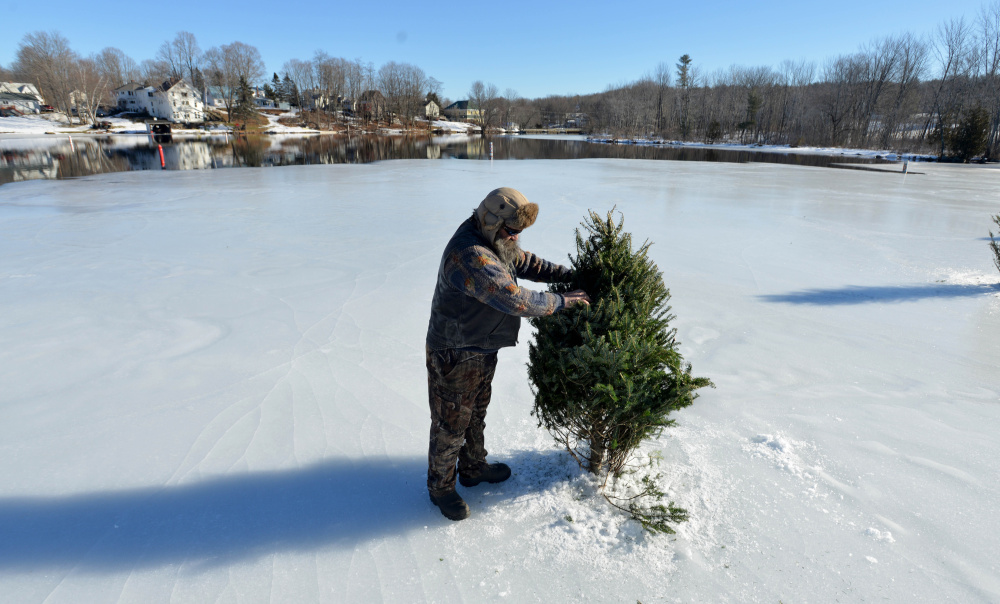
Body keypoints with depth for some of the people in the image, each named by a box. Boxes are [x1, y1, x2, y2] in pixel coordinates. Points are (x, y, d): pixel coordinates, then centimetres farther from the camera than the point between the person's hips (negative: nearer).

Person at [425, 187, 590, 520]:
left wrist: (570, 274, 2)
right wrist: (561, 301, -26)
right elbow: (513, 299, -37)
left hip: (483, 349, 10)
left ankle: (473, 467, 47)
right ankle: (441, 486, 30)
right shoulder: (469, 255, -33)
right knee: (451, 424, 8)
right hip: (455, 356, -9)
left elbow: (525, 263, 13)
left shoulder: (495, 241, 0)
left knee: (476, 413, 26)